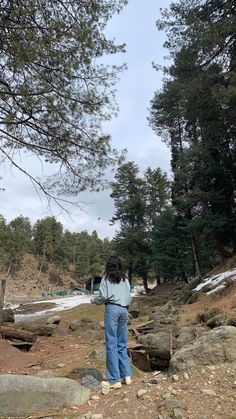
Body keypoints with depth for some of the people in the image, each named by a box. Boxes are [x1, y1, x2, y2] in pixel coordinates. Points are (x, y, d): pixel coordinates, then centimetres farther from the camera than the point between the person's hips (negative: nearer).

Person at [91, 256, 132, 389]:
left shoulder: (106, 278, -1)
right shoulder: (125, 279, 12)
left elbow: (103, 297, -8)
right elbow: (129, 298, 11)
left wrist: (94, 300, 11)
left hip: (112, 309, -5)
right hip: (124, 310, 5)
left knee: (112, 344, 1)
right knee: (122, 344, 15)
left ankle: (115, 380, 6)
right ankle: (127, 375, 18)